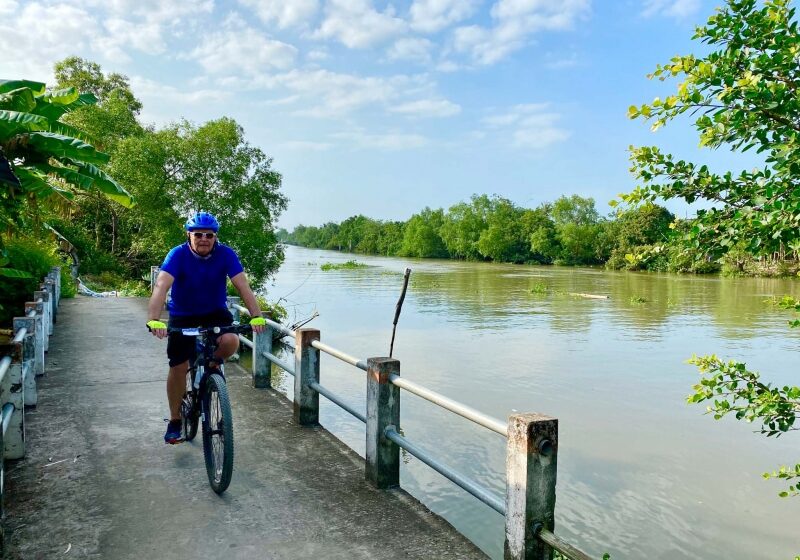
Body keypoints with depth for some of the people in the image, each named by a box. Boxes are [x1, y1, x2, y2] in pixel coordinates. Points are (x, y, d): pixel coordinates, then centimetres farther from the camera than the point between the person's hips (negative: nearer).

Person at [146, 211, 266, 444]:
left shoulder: (226, 255, -18)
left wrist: (256, 316, -39)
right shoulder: (178, 255, -22)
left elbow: (243, 285, -25)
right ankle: (175, 421, 19)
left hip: (216, 313, 1)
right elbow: (161, 286, -35)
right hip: (183, 317, 0)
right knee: (178, 367, -2)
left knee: (231, 341, -29)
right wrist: (154, 320, -50)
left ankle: (214, 362, 7)